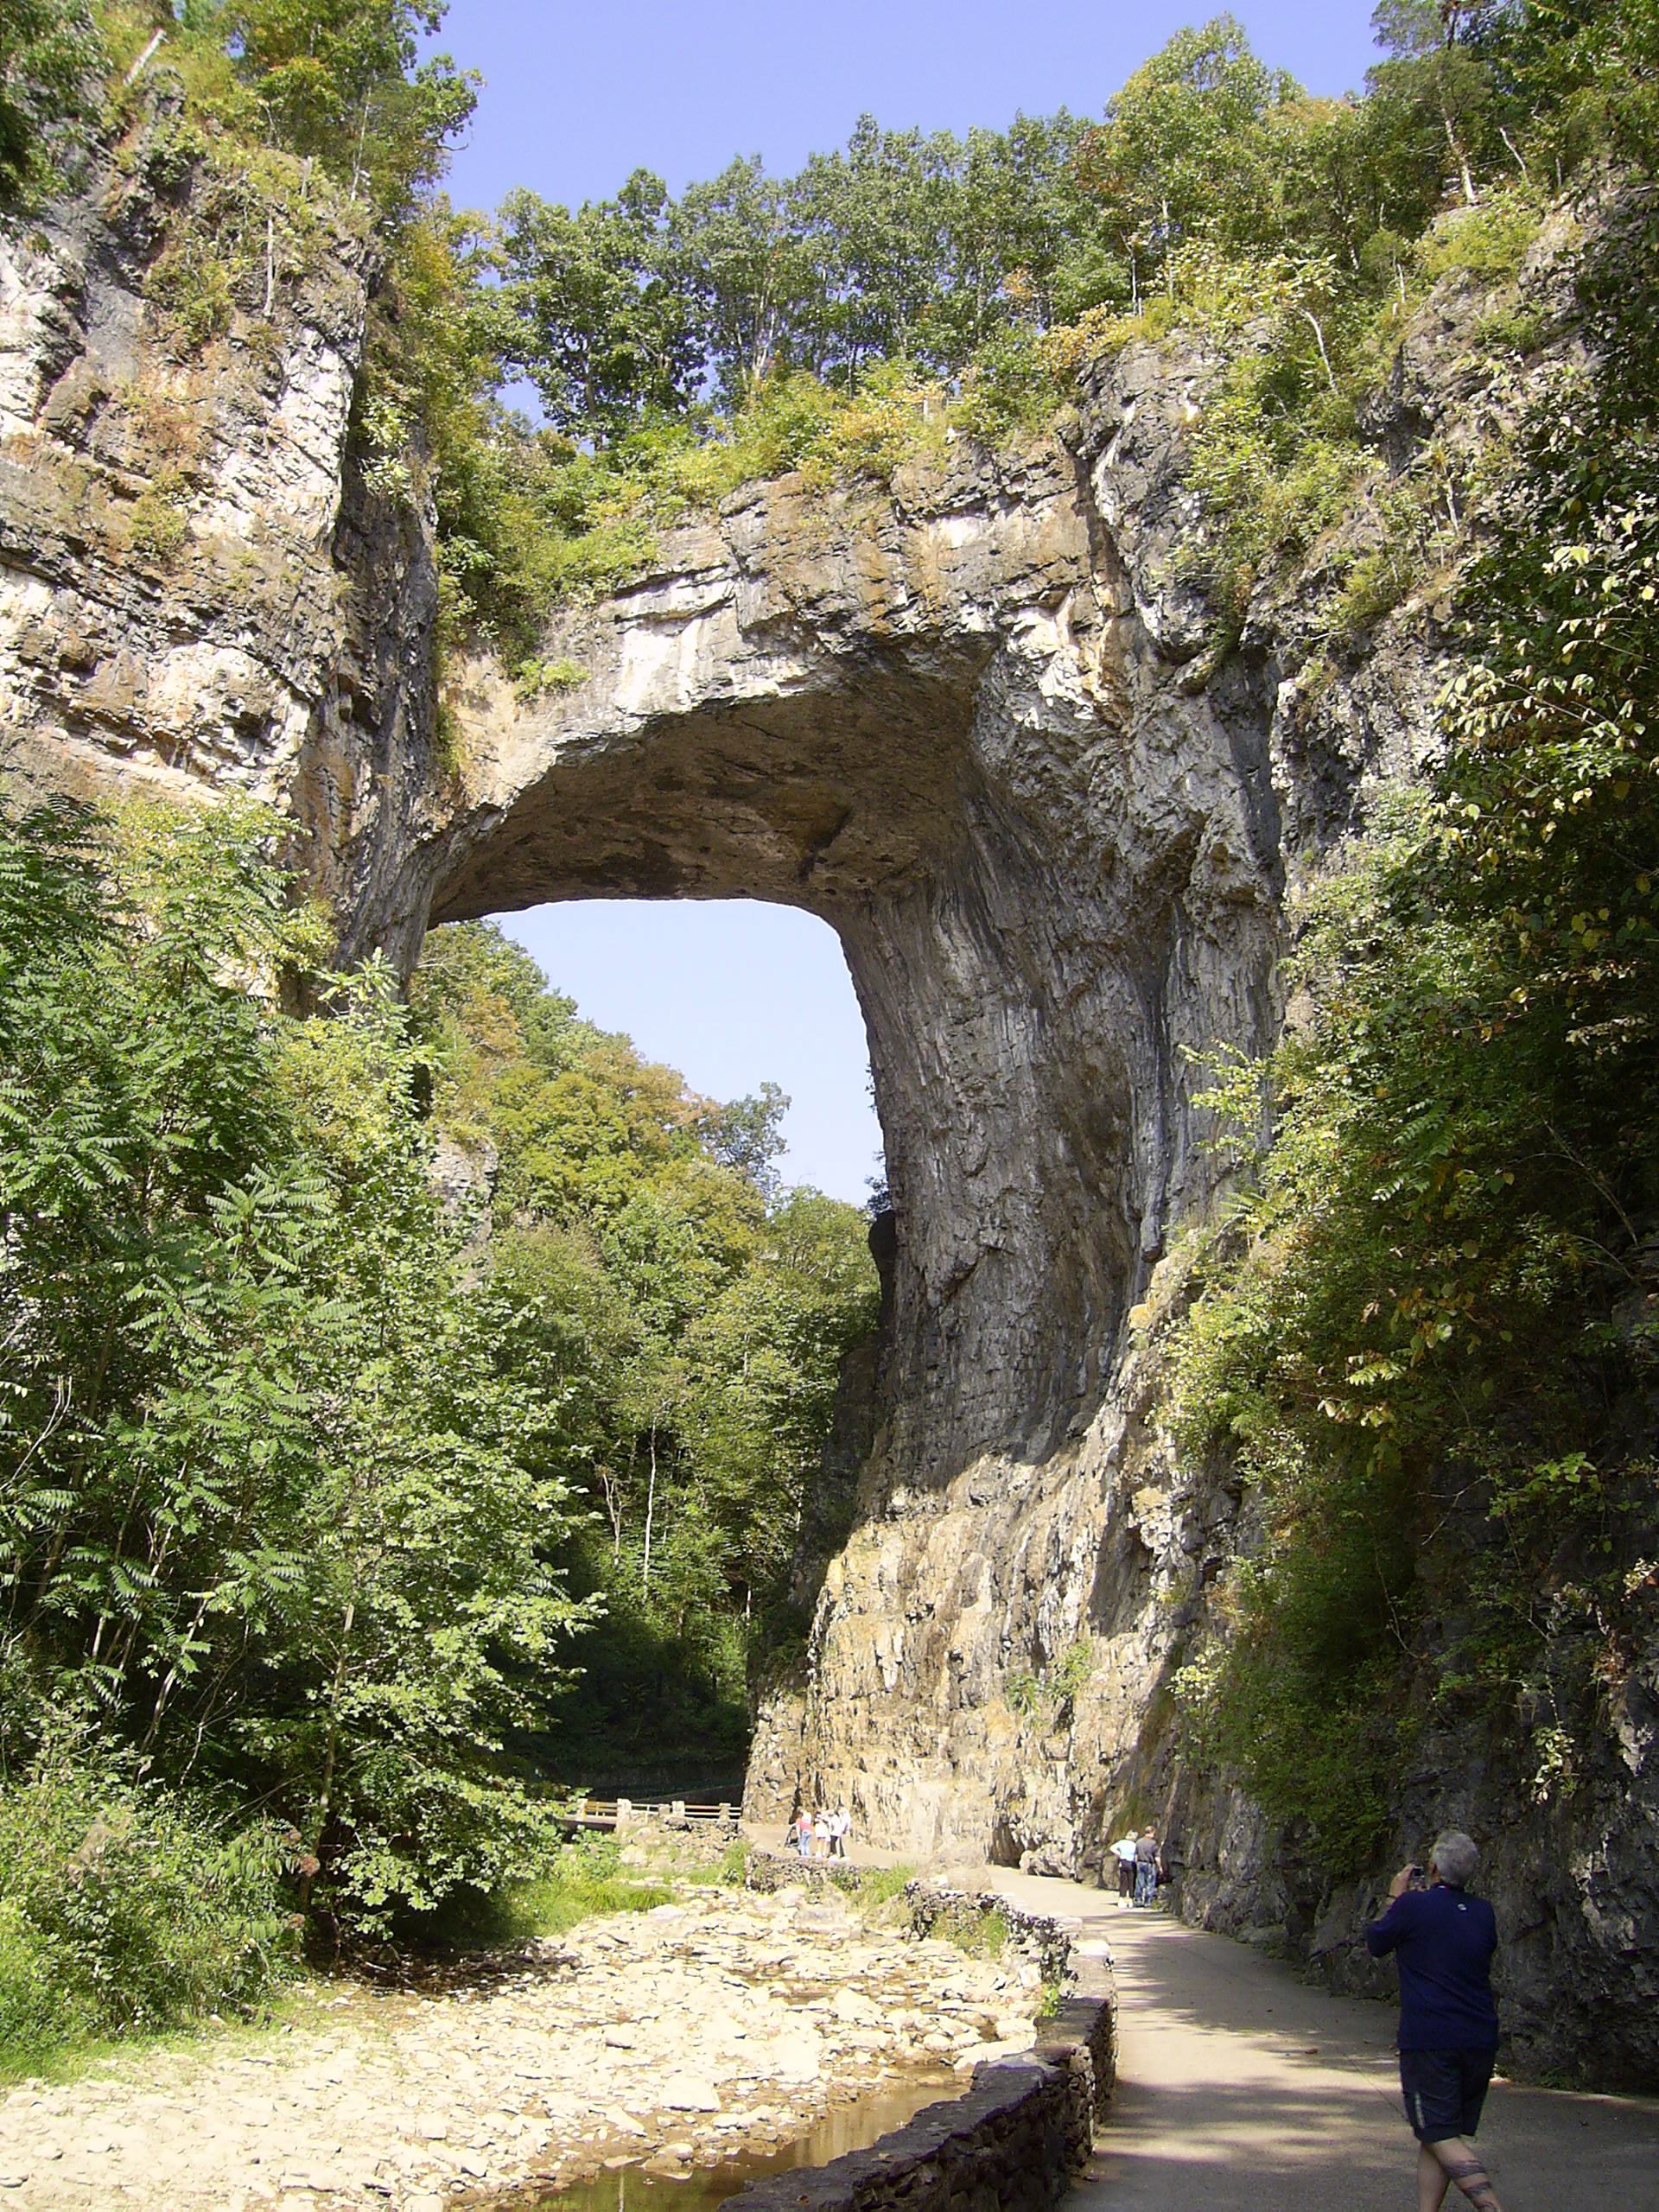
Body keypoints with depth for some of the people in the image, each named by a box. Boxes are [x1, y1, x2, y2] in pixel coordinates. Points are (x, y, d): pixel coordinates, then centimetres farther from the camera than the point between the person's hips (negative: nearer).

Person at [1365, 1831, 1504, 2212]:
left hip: (1429, 2040, -6)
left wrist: (1395, 1898, 20)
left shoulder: (1414, 1906, -8)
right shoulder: (1483, 1913, 7)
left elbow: (1375, 1944, 7)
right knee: (1435, 2137, 14)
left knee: (1441, 2137, -6)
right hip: (1480, 2041, 6)